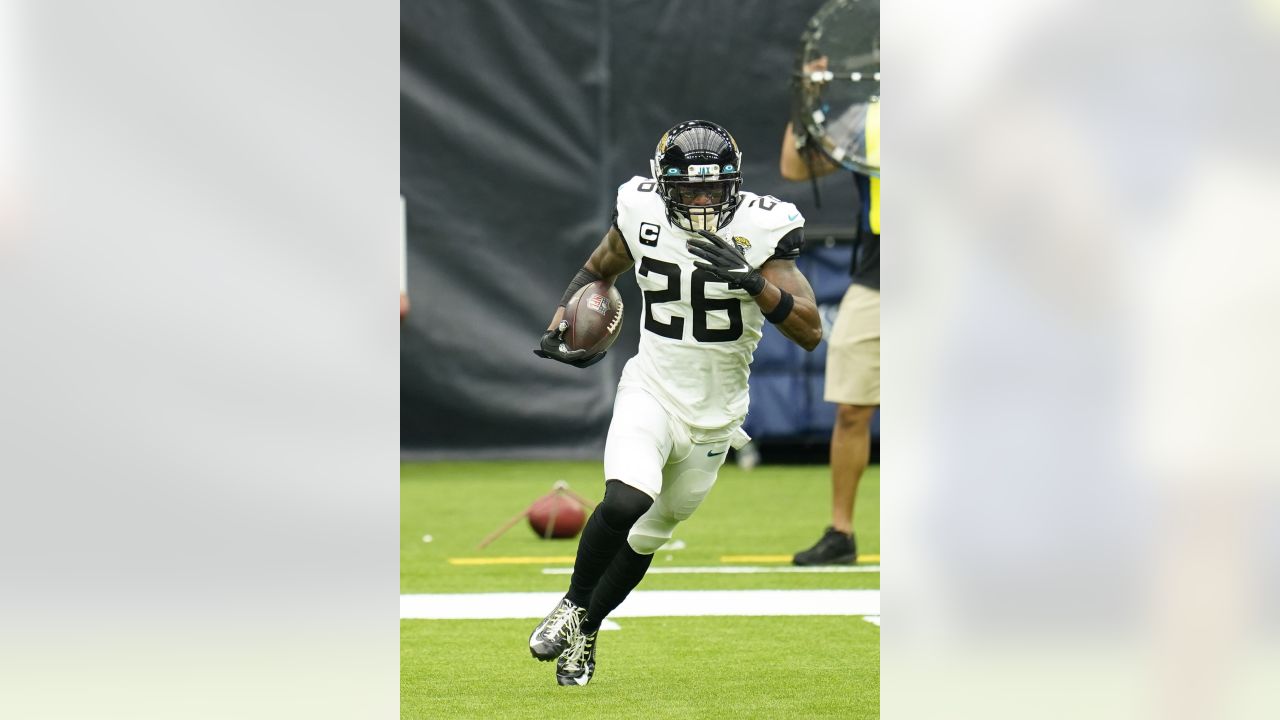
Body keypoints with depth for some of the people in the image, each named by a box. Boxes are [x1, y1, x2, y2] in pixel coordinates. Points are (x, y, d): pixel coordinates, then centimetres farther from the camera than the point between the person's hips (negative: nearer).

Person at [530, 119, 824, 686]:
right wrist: (558, 325, -1)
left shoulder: (759, 231, -16)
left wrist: (753, 281, -36)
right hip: (651, 393, -1)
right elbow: (598, 269, 15)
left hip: (715, 416, 1)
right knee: (625, 502, -28)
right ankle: (574, 603, -2)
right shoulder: (642, 216, -9)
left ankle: (586, 631, 40)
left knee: (645, 538, 15)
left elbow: (810, 333, -22)